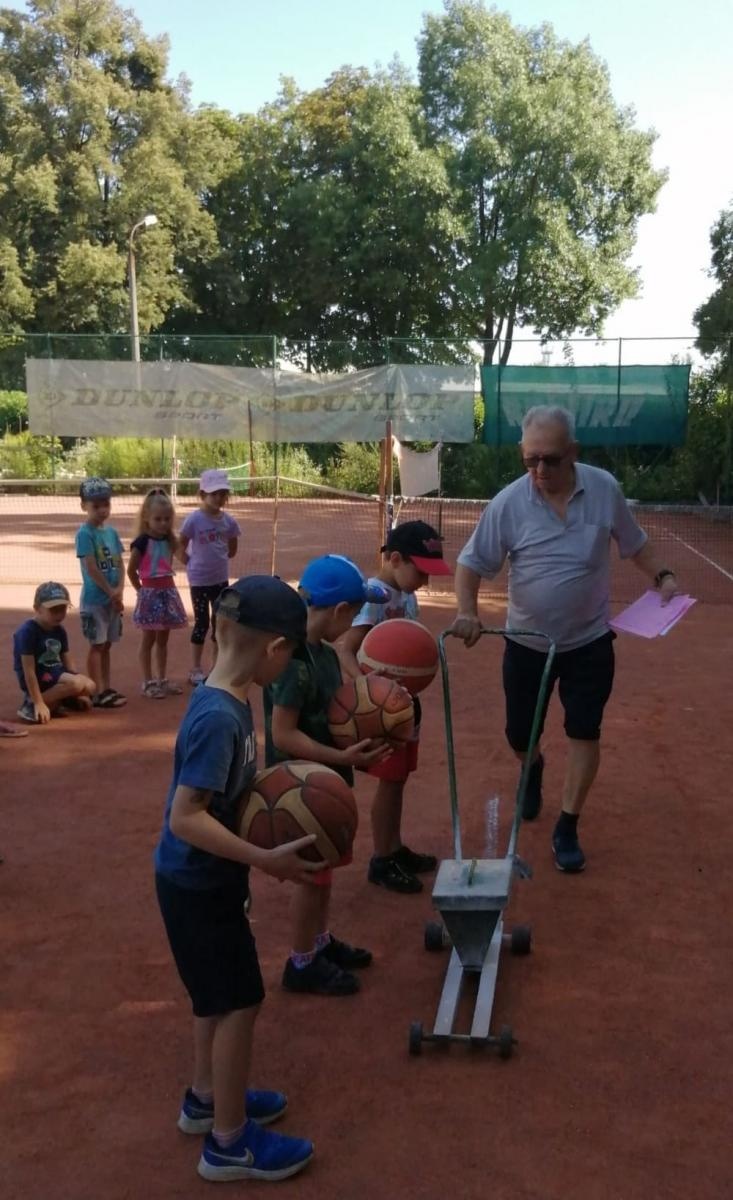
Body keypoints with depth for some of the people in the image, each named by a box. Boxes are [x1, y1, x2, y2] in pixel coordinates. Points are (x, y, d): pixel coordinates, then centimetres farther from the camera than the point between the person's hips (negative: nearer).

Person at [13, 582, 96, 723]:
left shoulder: (60, 631, 6)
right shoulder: (28, 631, -20)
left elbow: (67, 661, 13)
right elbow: (29, 670, -22)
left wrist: (80, 694, 12)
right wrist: (39, 703, -24)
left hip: (55, 673, 8)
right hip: (38, 677, -8)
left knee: (90, 686, -6)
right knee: (76, 683, -27)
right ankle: (31, 705, -17)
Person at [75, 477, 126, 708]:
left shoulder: (112, 532, 9)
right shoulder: (85, 534, -13)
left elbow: (120, 564, 6)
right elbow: (91, 568, -17)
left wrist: (119, 590, -9)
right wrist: (111, 592, -14)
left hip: (113, 598, 7)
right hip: (94, 599, -7)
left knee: (106, 645, 13)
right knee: (97, 645, -2)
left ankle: (106, 689, 20)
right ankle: (98, 693, 3)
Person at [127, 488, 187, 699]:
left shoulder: (168, 540, 6)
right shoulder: (142, 542, -12)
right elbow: (131, 570, -9)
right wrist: (141, 589, -4)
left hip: (168, 590, 6)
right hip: (150, 592, -6)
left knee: (163, 639, 14)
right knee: (148, 640, 2)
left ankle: (162, 679, 22)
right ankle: (148, 682, 9)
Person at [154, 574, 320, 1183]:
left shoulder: (227, 700, -1)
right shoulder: (218, 717, -29)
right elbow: (186, 817, -30)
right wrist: (267, 859, -30)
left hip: (206, 879, 9)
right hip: (198, 886, -9)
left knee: (218, 996, 24)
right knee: (239, 1002, 5)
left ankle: (207, 1097, 44)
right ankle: (230, 1141, 22)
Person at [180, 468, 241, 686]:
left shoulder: (228, 520, -2)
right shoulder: (194, 520, -16)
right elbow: (181, 546, -8)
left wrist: (218, 559, 7)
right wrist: (191, 563, -5)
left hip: (221, 579, 5)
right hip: (199, 580, -5)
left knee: (219, 622, 11)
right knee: (202, 623, 3)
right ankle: (196, 670, 15)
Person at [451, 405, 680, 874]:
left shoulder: (605, 489, -12)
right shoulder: (508, 503, -17)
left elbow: (635, 544, 4)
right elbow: (472, 563, -10)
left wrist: (664, 576, -12)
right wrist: (467, 610, -27)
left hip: (589, 641, 0)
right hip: (527, 643, 0)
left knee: (584, 734, 0)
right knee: (519, 736, 11)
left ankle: (567, 829, 16)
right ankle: (534, 768, 48)